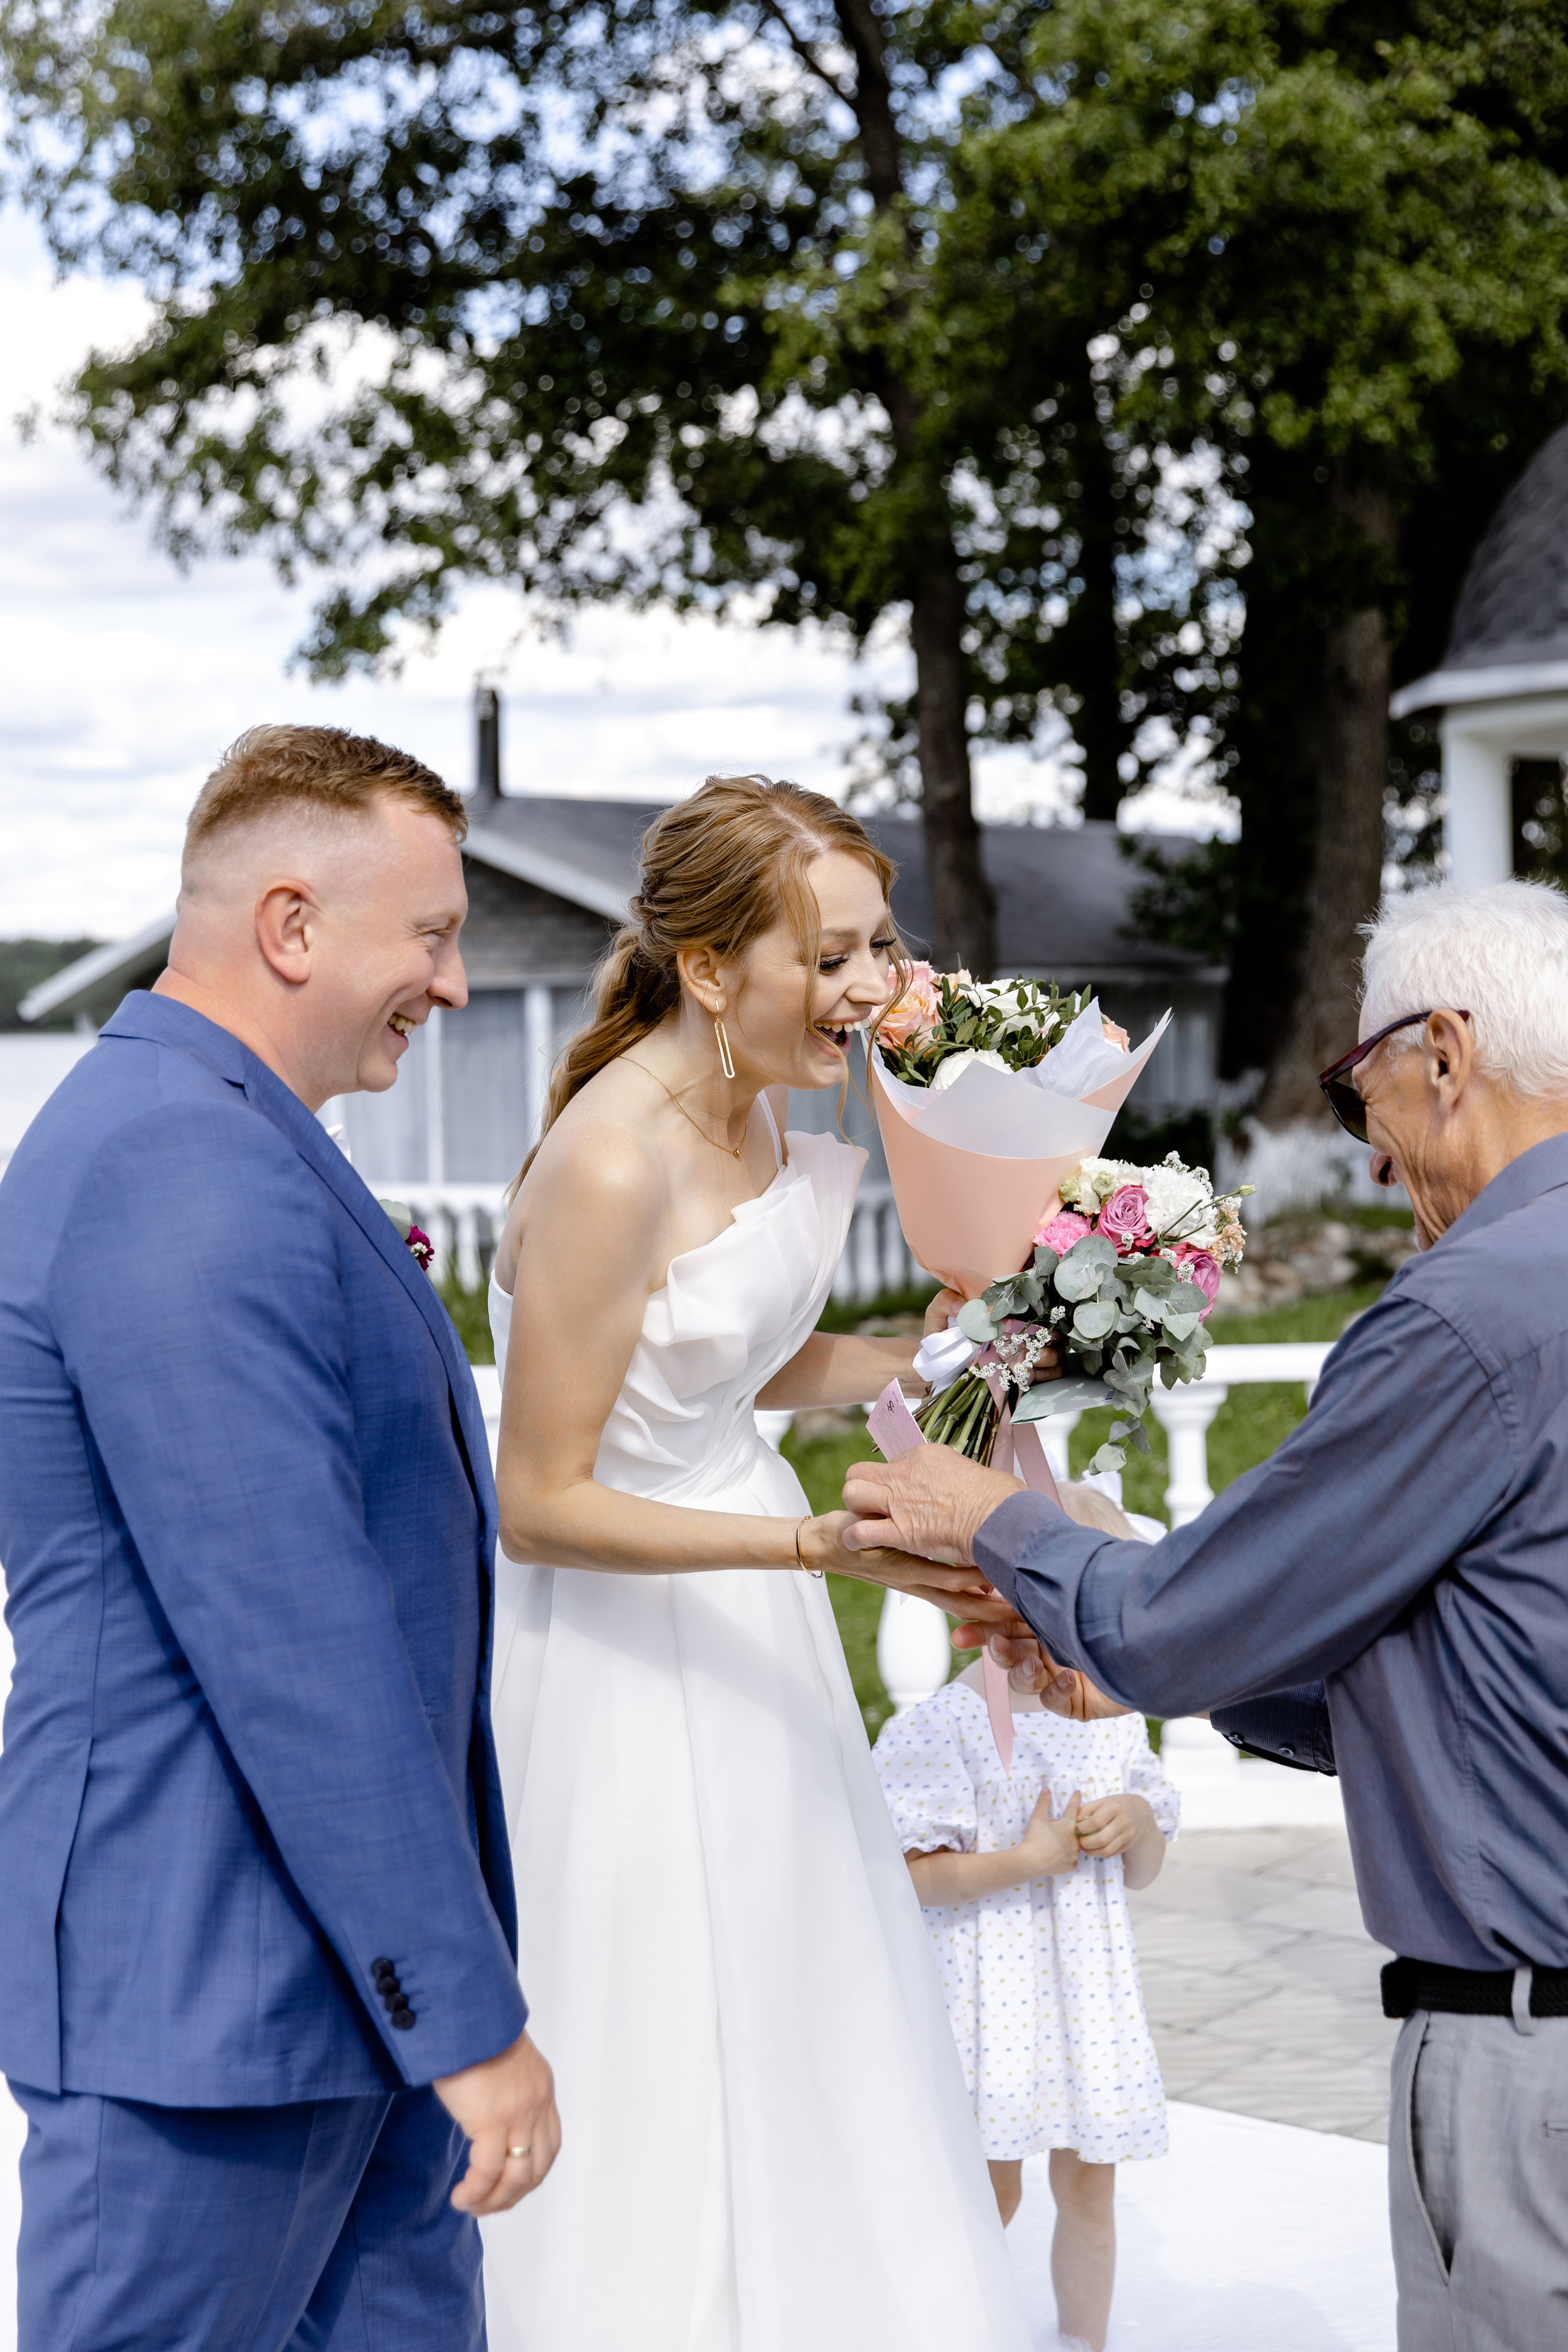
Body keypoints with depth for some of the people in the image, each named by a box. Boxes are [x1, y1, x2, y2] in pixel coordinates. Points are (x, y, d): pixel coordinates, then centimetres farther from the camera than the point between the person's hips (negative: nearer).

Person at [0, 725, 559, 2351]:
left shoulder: (225, 1144, 14)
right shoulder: (189, 1176, -20)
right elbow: (294, 1649, -24)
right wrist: (468, 2016, -19)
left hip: (340, 1965, 10)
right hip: (208, 1984, -10)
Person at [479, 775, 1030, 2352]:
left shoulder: (755, 1114, 1)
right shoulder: (611, 1166, -25)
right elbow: (541, 1507, -22)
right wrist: (829, 1543, -27)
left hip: (744, 1620, 9)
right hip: (625, 1648, -9)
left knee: (796, 2066, 18)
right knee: (661, 2107, 4)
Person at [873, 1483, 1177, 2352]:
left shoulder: (1116, 1723, 5)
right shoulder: (946, 1724, -13)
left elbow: (1143, 1873, 13)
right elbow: (906, 1877, -16)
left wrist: (1138, 1823, -9)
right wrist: (1025, 1862, -22)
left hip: (1088, 1988, 5)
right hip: (988, 1985, -5)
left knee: (1088, 2183, 10)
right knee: (991, 2186, 3)